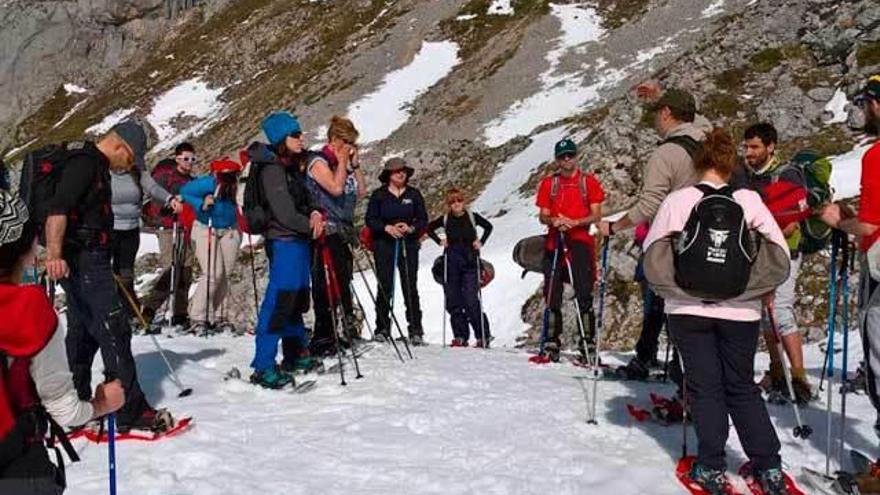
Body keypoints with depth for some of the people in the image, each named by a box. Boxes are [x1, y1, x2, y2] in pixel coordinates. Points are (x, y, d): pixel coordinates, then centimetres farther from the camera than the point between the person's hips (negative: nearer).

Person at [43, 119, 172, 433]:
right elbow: (58, 208, -28)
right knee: (114, 332, -8)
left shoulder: (94, 164, 19)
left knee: (83, 333, 15)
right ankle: (132, 413, -4)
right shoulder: (85, 162, -14)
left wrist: (103, 261, 41)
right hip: (82, 261, -11)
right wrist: (54, 254, -39)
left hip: (86, 260, 11)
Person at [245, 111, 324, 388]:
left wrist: (315, 212, -1)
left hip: (299, 240, 10)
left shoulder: (291, 166, 15)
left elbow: (305, 198, 21)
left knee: (296, 299, 17)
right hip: (283, 242, -10)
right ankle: (263, 367, -6)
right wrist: (311, 224, -6)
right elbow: (284, 213, -19)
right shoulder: (272, 168, -13)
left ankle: (296, 355, 29)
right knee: (279, 301, -11)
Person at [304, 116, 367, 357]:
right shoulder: (318, 161, -6)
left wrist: (355, 164, 7)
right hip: (326, 231, -8)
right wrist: (342, 161, -8)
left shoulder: (345, 164, 18)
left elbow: (362, 191, 14)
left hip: (343, 231, 8)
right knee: (324, 286, -8)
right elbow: (336, 187, -19)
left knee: (341, 280, 8)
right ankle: (323, 339, -3)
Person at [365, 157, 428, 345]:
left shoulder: (414, 194, 9)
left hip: (409, 245, 1)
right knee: (385, 287, -3)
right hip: (384, 245, -1)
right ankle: (382, 329, 5)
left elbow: (423, 219, 9)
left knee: (410, 288, -2)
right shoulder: (378, 195, 5)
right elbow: (370, 219, 2)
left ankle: (415, 330, 2)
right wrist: (387, 227, -15)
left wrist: (411, 228, -11)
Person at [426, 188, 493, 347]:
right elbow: (429, 228, 19)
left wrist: (481, 242, 4)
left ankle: (483, 336, 0)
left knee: (471, 301, -10)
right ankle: (460, 337, 13)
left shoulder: (472, 217, 0)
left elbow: (488, 227, 15)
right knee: (453, 303, 3)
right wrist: (439, 241, 6)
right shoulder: (445, 219, 3)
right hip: (451, 264, 3)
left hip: (470, 264, -2)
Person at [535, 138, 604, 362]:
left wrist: (575, 222, -16)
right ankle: (552, 344, 11)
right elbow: (542, 216, 9)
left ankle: (588, 344, -3)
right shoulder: (549, 183, 12)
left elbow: (596, 215, 2)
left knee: (583, 294, -7)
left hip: (580, 242, -2)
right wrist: (553, 221, -14)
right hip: (554, 242, 2)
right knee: (552, 295, 3)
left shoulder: (589, 181, 7)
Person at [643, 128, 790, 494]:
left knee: (704, 386, 10)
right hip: (740, 309, 1)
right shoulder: (748, 200, -4)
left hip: (688, 307, -1)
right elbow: (780, 251, -3)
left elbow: (651, 252, -2)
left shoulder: (677, 200, -6)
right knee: (742, 387, 16)